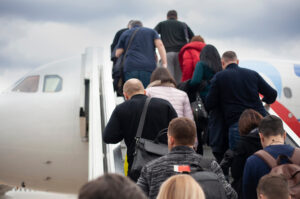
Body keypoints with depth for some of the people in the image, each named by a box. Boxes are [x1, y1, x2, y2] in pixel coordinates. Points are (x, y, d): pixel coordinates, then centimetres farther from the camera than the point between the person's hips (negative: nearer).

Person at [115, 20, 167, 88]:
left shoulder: (125, 34, 22)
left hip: (130, 68, 0)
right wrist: (164, 64, -3)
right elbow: (160, 45, 4)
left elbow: (117, 54, 14)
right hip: (149, 68, 0)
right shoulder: (151, 32, 22)